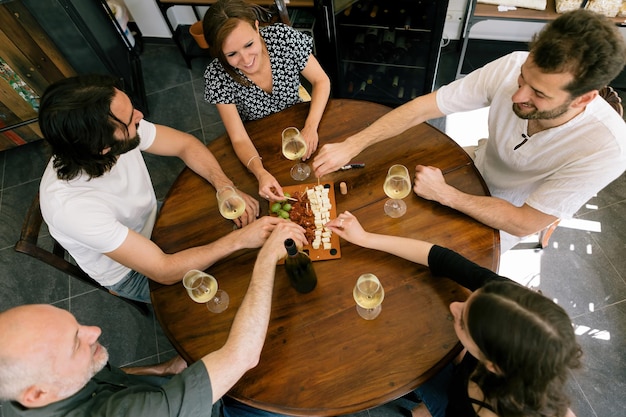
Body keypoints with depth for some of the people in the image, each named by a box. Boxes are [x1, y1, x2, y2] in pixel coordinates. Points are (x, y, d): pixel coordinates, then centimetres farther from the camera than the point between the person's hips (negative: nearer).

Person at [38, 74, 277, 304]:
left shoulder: (121, 127, -26)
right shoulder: (71, 206, -39)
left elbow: (186, 145, -11)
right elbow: (164, 271, -34)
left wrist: (226, 188, -27)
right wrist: (239, 239, -35)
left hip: (154, 217, 5)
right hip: (132, 273, -4)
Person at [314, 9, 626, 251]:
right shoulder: (512, 68, -29)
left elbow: (523, 223, -28)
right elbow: (422, 108, -26)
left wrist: (443, 193, -30)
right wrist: (351, 146, -32)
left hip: (507, 223, -3)